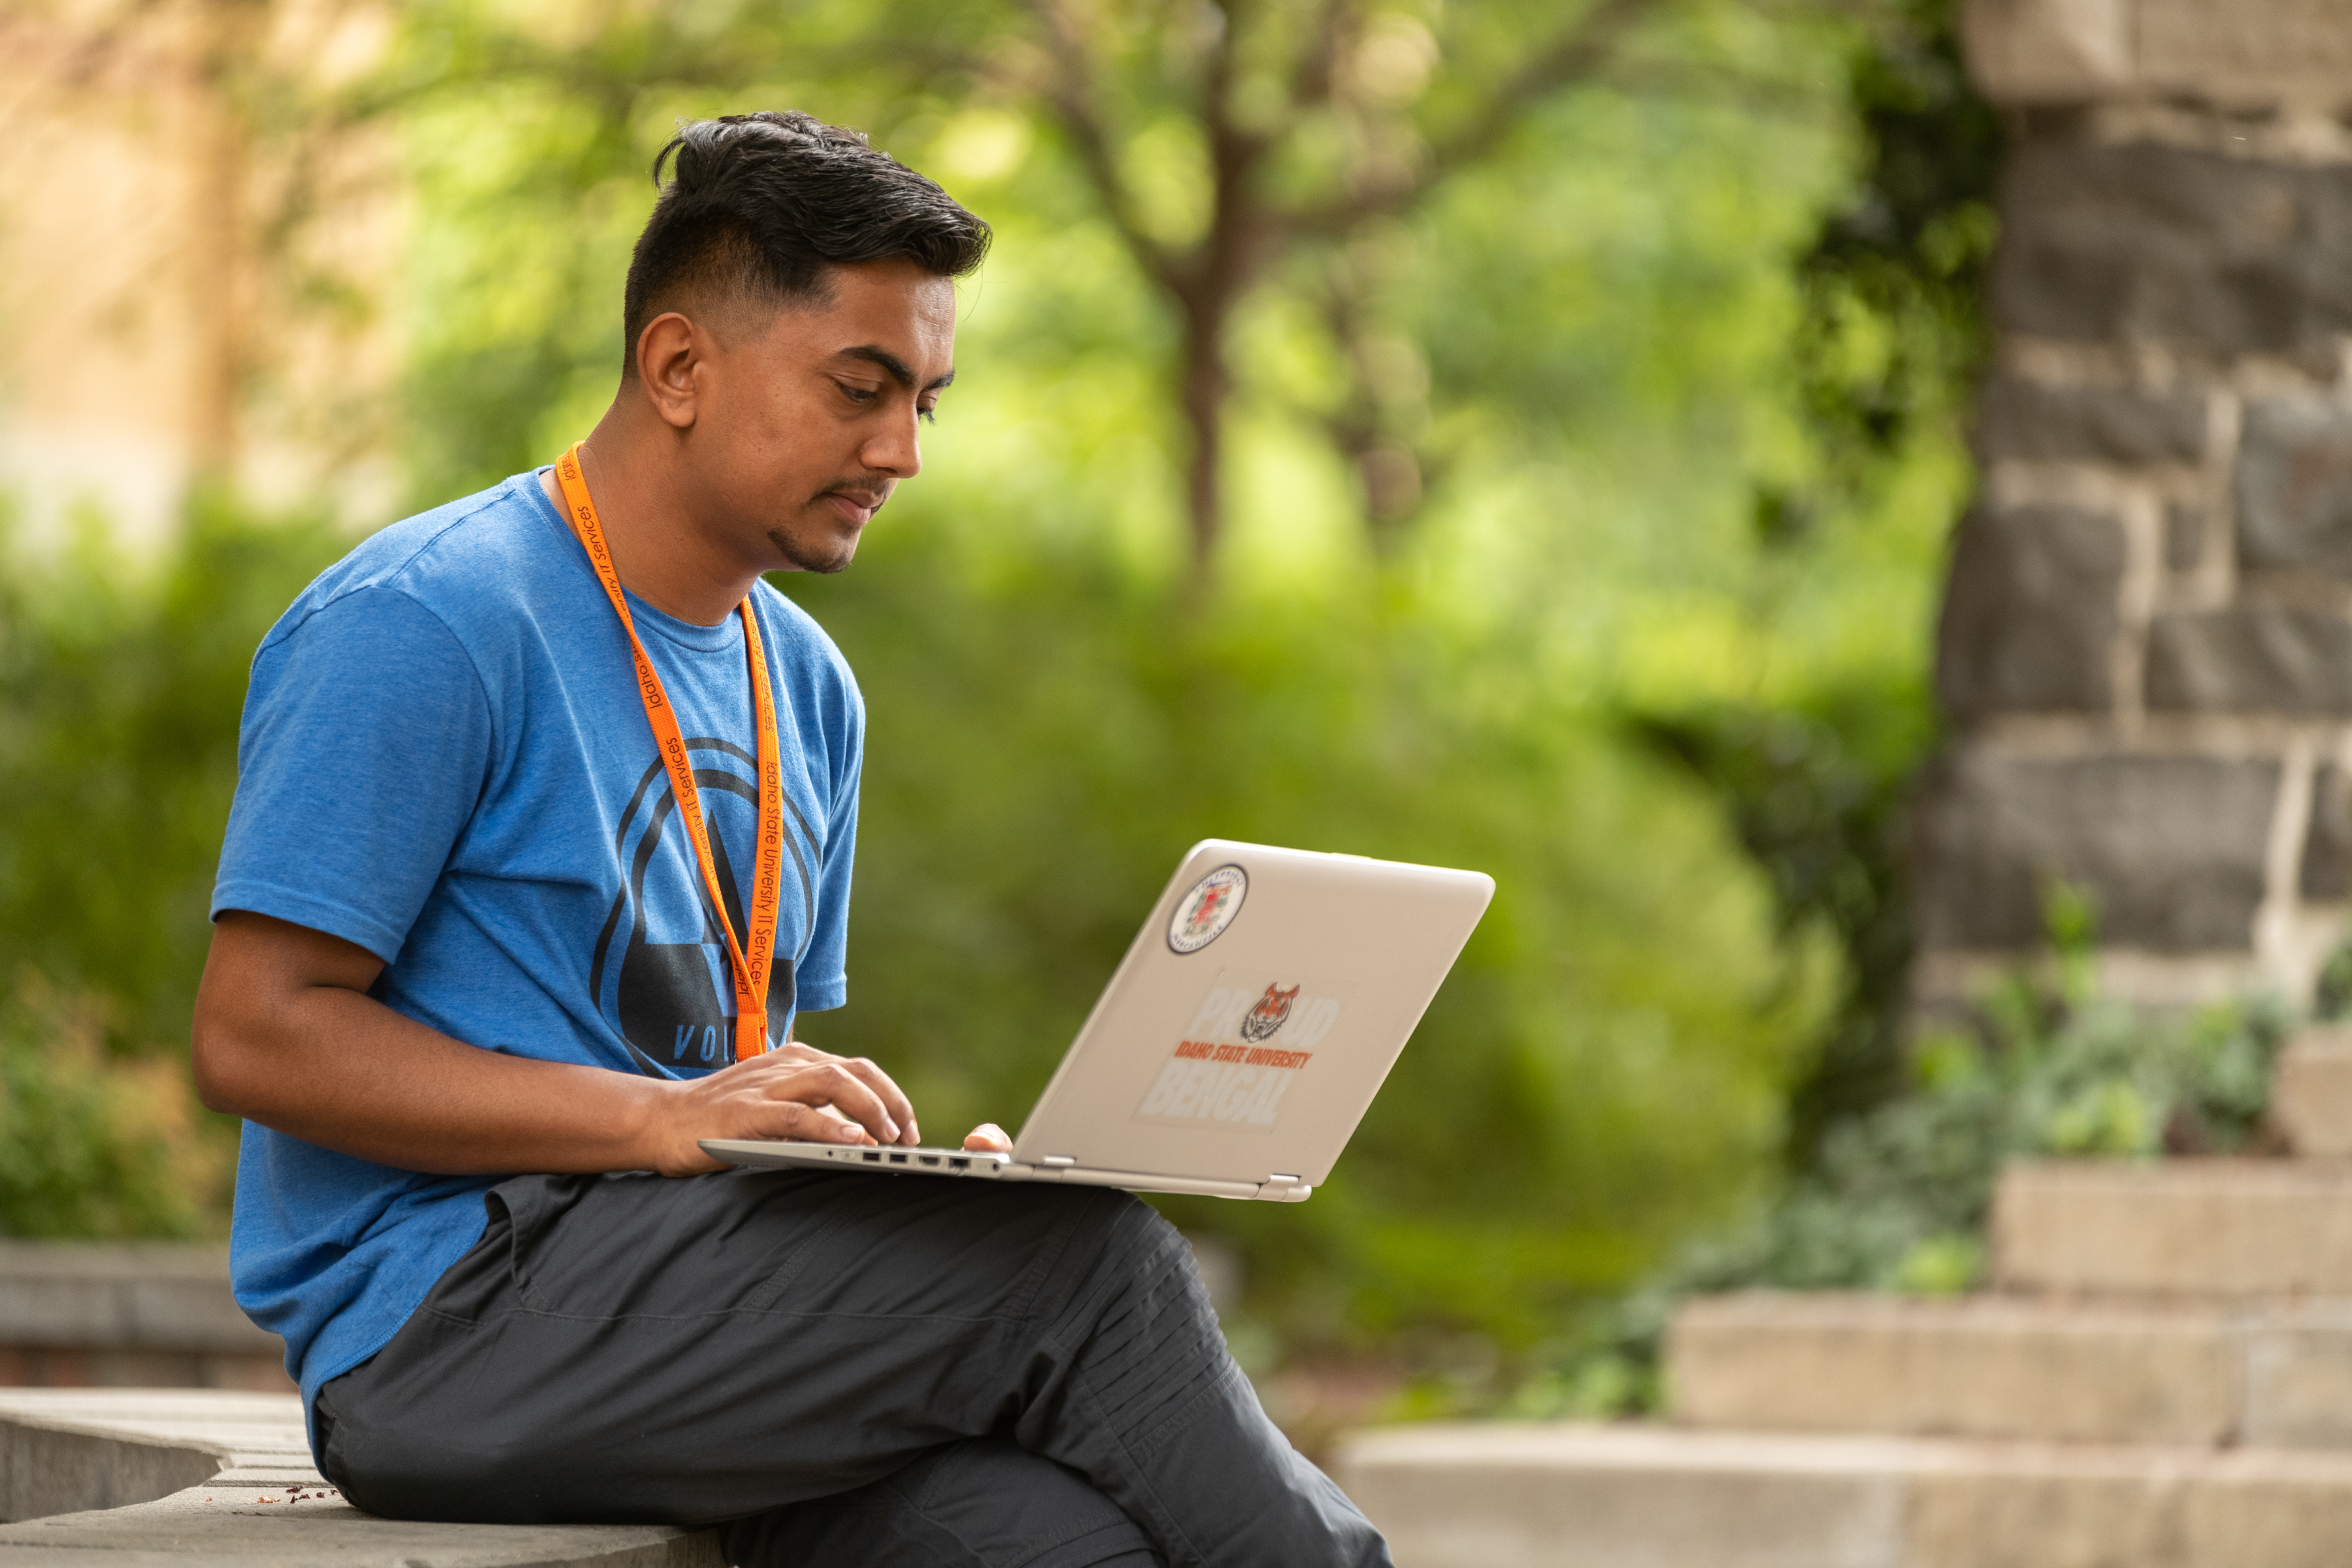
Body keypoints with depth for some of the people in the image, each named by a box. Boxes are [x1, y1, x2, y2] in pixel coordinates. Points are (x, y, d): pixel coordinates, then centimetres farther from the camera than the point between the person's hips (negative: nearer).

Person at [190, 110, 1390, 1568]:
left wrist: (911, 1171, 1)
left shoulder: (805, 688, 19)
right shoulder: (423, 625, -7)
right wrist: (667, 1120, -20)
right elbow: (256, 1034, -13)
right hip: (441, 1318, -7)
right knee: (1084, 1259, -22)